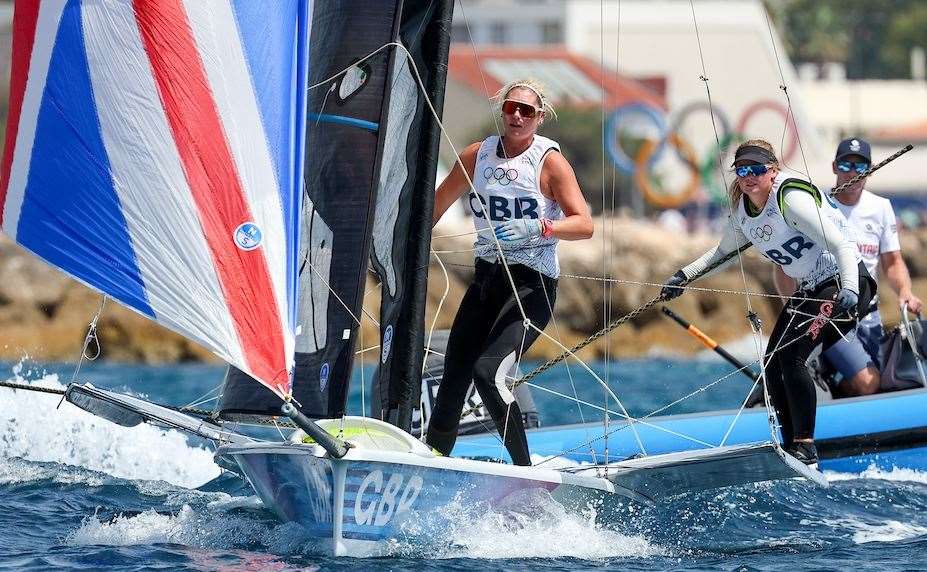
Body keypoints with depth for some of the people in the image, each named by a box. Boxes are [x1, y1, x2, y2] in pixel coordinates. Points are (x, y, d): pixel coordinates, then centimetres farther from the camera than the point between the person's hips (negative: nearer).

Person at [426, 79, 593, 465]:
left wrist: (539, 229, -30)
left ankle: (524, 470, -16)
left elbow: (585, 224, -14)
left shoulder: (549, 161, -6)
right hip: (487, 277, 6)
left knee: (488, 371, -23)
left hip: (532, 284, -6)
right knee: (453, 376, 3)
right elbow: (437, 205, 22)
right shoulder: (478, 156, 7)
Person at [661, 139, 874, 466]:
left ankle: (806, 449, -18)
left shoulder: (791, 198, -24)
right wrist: (684, 276, 13)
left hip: (843, 283, -9)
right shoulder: (742, 211, 2)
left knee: (791, 355, -22)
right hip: (809, 290, 9)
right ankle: (792, 448, 8)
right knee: (774, 365, 0)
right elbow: (724, 252, 24)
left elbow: (843, 245, -29)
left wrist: (849, 291, -43)